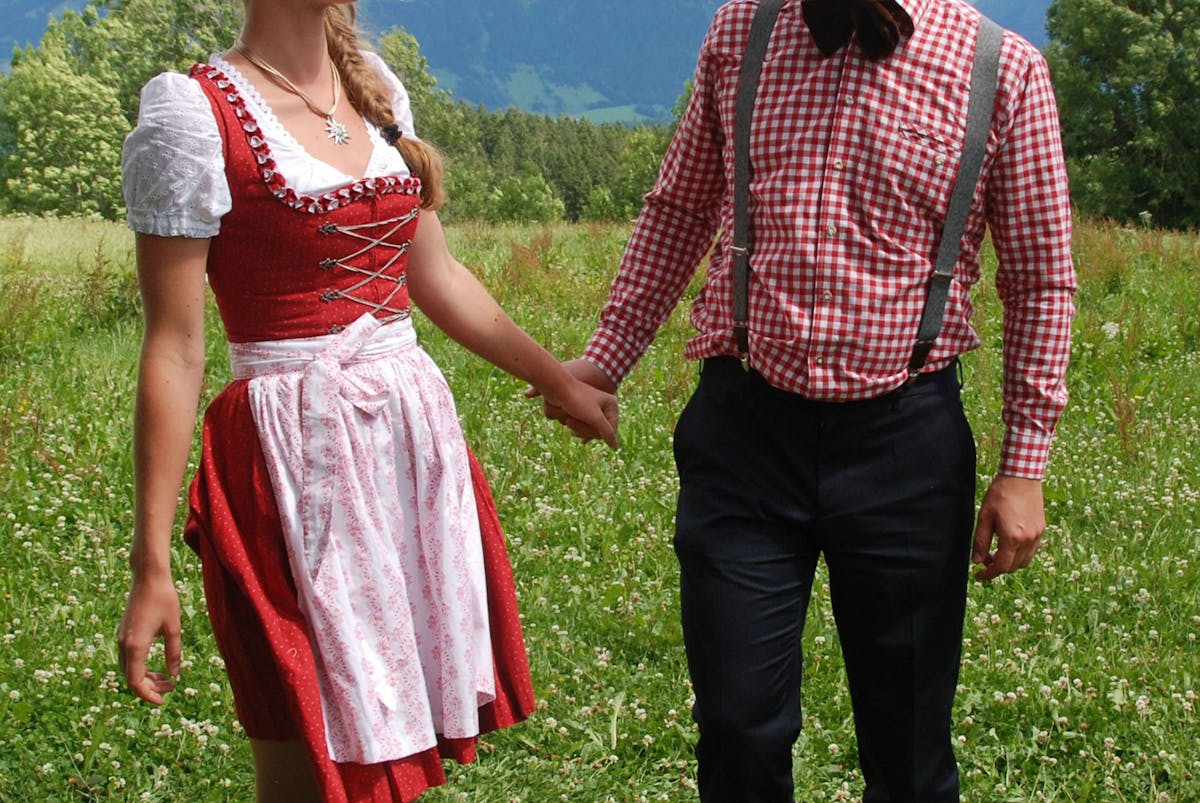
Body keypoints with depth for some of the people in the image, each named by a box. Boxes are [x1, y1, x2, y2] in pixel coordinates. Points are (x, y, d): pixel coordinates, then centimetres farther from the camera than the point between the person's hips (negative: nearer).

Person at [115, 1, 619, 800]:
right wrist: (153, 564, -12)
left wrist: (559, 380, 24)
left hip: (418, 433, 6)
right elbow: (174, 350, -11)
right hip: (297, 457, -6)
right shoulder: (196, 113, -9)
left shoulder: (374, 87, 10)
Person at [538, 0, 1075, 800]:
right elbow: (680, 208, 15)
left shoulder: (1004, 69, -4)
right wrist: (606, 357, 11)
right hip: (743, 431, 1)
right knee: (740, 733, 4)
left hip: (904, 439, -1)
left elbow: (1041, 281, 2)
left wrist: (1025, 467, -2)